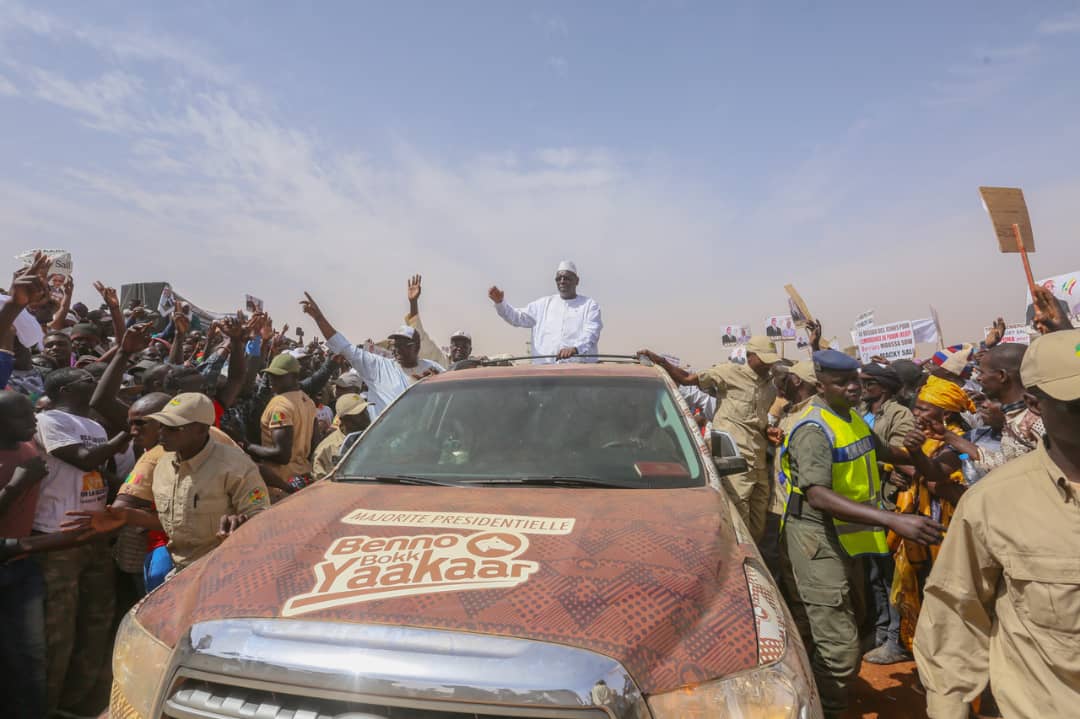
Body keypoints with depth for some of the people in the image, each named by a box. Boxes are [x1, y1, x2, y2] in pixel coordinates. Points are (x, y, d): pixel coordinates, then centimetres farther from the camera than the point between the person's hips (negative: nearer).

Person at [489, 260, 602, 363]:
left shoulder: (590, 305, 9)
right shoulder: (544, 303, 19)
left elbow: (590, 333, -7)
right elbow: (518, 317, 13)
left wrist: (575, 348, -27)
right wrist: (500, 302, -5)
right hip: (544, 366, 2)